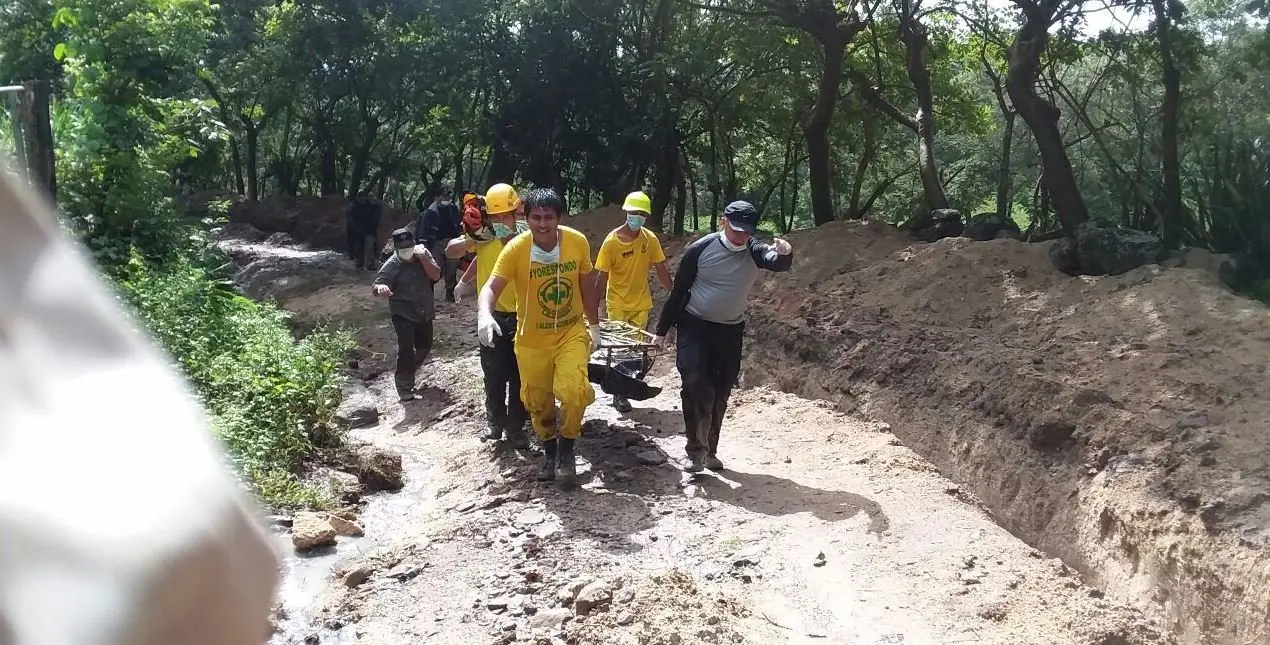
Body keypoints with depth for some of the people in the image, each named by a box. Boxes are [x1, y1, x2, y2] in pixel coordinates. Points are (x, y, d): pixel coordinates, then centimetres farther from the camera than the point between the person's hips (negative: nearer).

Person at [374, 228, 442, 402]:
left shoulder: (423, 252, -6)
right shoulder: (391, 265, -19)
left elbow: (436, 275, -12)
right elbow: (376, 287, -30)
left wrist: (423, 258, -26)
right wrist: (381, 288, -55)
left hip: (424, 312, 6)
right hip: (403, 315, -6)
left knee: (425, 347, 20)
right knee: (407, 349, -18)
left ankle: (407, 372, 46)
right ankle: (405, 389, -10)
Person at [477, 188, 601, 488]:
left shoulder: (577, 242, -13)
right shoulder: (515, 249, -19)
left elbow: (587, 286, 1)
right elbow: (492, 287, -27)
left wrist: (594, 326, 6)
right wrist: (485, 315, -48)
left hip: (571, 332, 0)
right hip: (532, 339, 0)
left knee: (574, 392, -20)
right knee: (537, 402, 12)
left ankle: (566, 451, 5)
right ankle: (550, 451, 39)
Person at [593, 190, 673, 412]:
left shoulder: (650, 239, -6)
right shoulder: (612, 241, -14)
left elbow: (661, 270, 1)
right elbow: (601, 278, -10)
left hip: (641, 303, 3)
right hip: (617, 304, -3)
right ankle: (618, 394, 13)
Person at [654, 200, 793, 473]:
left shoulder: (754, 251, -8)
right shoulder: (700, 249, -12)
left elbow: (778, 264, -29)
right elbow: (678, 291, -5)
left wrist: (784, 253, -55)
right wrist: (662, 330, -2)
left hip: (730, 332, 3)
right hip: (695, 328, -3)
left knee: (719, 394, 11)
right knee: (696, 386, -17)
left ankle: (710, 450, 25)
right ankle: (696, 450, -9)